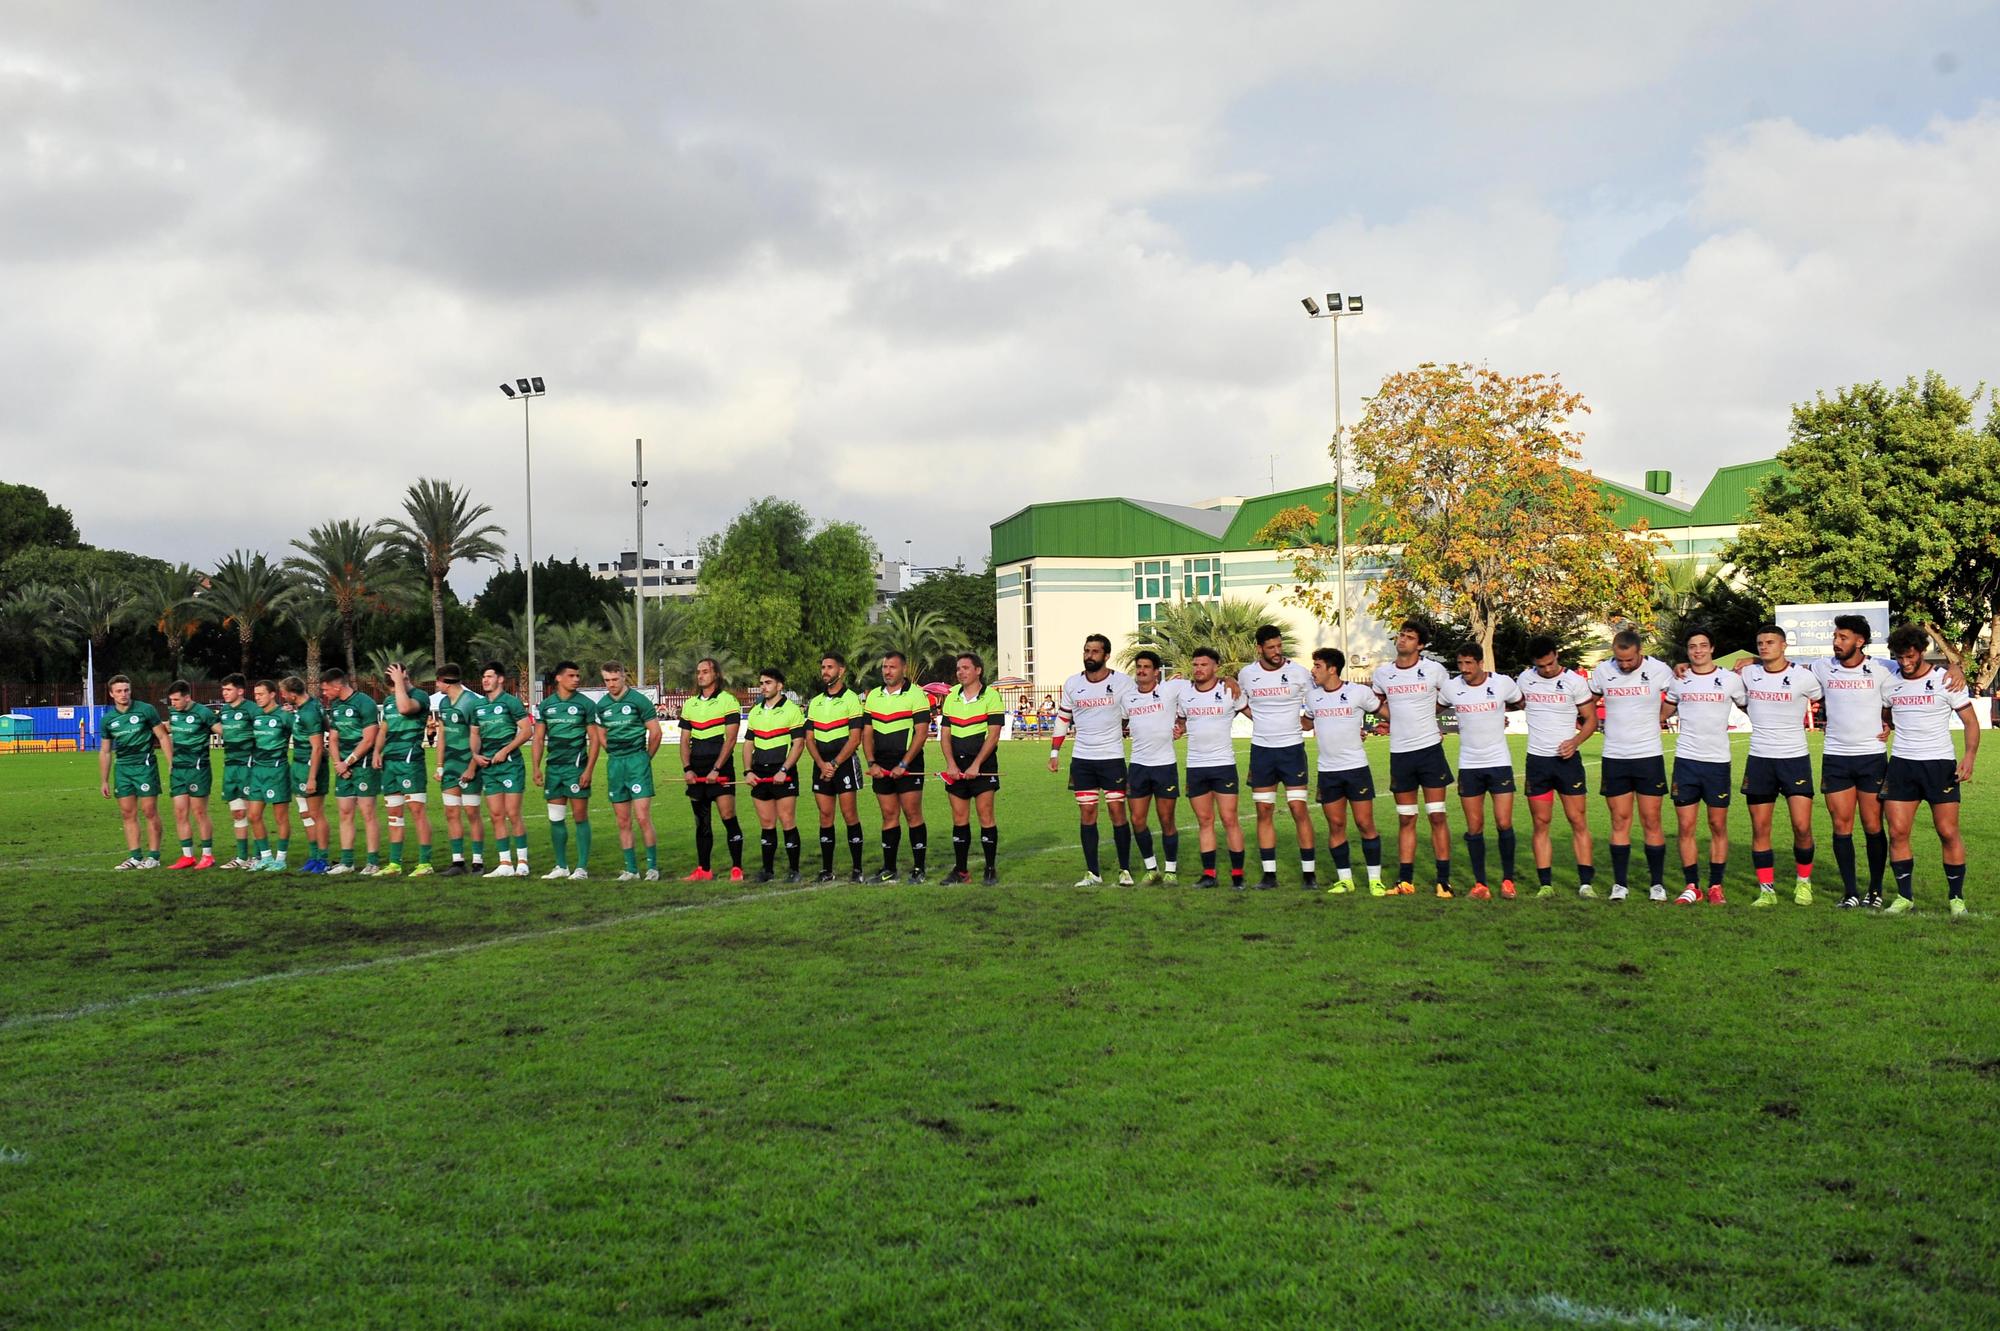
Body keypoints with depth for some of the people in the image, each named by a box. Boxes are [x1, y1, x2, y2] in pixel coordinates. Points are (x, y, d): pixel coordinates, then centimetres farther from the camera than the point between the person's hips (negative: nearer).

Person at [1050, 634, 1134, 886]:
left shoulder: (1122, 682, -5)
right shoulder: (1072, 683, 4)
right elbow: (1063, 718, 14)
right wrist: (1054, 752, 10)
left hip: (1112, 758, -3)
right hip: (1081, 759, 3)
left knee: (1117, 811, -2)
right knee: (1087, 814, 4)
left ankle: (1125, 870, 9)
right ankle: (1092, 873, 10)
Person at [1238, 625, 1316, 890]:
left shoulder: (1298, 672, -6)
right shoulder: (1246, 674, 1)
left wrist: (1303, 724, -7)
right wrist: (1262, 721, 11)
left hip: (1292, 749, -3)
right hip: (1261, 749, 3)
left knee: (1299, 809, -6)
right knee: (1264, 812, 4)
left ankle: (1308, 873, 1)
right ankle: (1269, 874, 11)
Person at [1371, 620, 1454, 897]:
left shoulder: (1434, 670, -4)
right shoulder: (1382, 673, 4)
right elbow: (1377, 703, 22)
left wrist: (1441, 725, 5)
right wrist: (1398, 720, 9)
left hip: (1431, 749, -3)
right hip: (1400, 753, 3)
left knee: (1437, 817, -2)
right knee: (1406, 820, 8)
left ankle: (1444, 880, 2)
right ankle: (1405, 880, 12)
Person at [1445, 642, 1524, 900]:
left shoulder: (1503, 683, -7)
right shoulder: (1450, 687, -3)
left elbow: (1522, 704, 12)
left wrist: (1501, 710, 6)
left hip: (1499, 762, -2)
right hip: (1468, 765, 2)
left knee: (1504, 823, -4)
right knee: (1474, 828, 2)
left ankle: (1507, 880, 12)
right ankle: (1479, 884, 12)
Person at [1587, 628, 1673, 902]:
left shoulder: (1659, 671, -6)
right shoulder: (1602, 671, 0)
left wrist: (1651, 721, 3)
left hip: (1649, 756, -1)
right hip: (1614, 757, 2)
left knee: (1651, 821, 2)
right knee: (1620, 820, 4)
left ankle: (1658, 883, 11)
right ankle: (1619, 884, 9)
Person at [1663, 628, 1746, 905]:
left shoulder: (1730, 679, 1)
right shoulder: (1679, 680, 6)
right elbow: (1666, 711, 21)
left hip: (1718, 761, -1)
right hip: (1685, 760, 1)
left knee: (1718, 826, 4)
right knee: (1686, 826, 0)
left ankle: (1716, 886, 11)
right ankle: (1691, 886, 8)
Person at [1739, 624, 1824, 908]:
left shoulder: (1803, 677, -8)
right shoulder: (1748, 674, 3)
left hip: (1794, 758, -3)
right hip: (1759, 759, 3)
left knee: (1802, 827, -6)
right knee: (1760, 829, 3)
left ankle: (1804, 882, 16)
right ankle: (1766, 890, 11)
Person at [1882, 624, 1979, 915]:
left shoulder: (1946, 681, -5)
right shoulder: (1890, 683, 5)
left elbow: (1971, 721, -3)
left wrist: (1969, 756, -18)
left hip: (1940, 764, -3)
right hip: (1901, 763, 3)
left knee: (1948, 833, -2)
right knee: (1897, 832, -1)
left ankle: (1957, 898, 11)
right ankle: (1905, 896, 9)